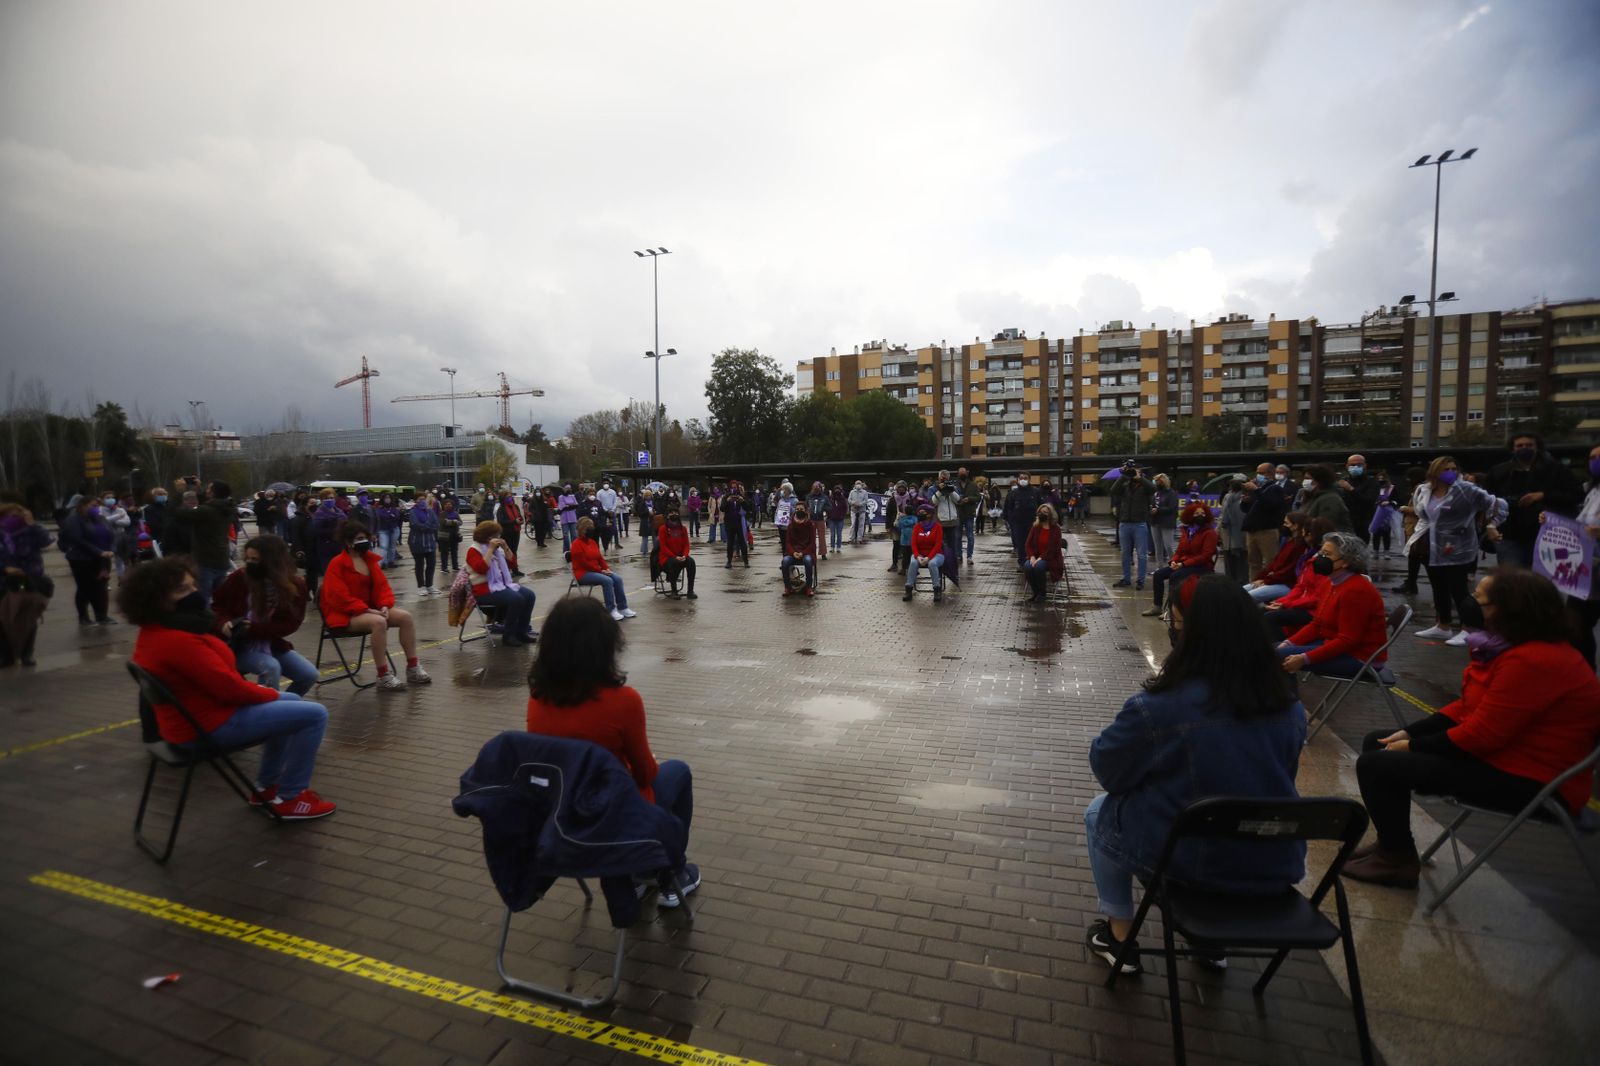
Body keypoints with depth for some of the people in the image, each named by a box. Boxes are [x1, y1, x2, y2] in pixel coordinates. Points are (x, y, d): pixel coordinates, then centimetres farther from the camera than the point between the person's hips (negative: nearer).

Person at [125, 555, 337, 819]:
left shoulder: (153, 632, 7)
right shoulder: (178, 640, -29)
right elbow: (229, 688, -25)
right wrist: (270, 693, -8)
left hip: (198, 712, 11)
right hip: (212, 725, -11)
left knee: (291, 702, 25)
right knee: (315, 715, -11)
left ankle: (266, 786, 28)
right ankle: (290, 799, 2)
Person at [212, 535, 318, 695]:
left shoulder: (295, 586, -7)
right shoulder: (239, 578, -10)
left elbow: (290, 624, -9)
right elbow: (217, 605, 5)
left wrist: (254, 628, -21)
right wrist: (224, 624, -16)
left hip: (272, 645, 3)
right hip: (239, 645, -3)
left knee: (309, 674, -11)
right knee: (270, 667, -32)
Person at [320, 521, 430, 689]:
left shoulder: (370, 559, 10)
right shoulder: (337, 564, -11)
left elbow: (382, 586, 10)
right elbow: (339, 597, -18)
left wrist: (385, 606, -10)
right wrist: (368, 610, -23)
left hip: (369, 609, 7)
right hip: (345, 615, -7)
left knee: (406, 617, -13)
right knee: (378, 622, -36)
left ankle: (412, 668, -9)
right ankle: (383, 677, -32)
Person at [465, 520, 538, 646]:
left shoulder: (497, 548, 16)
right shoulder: (474, 550, -5)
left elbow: (512, 564, 15)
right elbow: (481, 569, -24)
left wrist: (505, 548, 1)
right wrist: (490, 549, -21)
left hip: (502, 584, 8)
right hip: (485, 589, -8)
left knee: (529, 595, -13)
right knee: (516, 599, -30)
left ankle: (521, 631, -5)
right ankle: (508, 636, -19)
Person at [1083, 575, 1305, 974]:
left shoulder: (1158, 708, -24)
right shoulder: (1289, 706, -7)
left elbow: (1105, 767, -10)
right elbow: (1276, 778, 11)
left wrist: (1130, 727, 9)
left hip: (1193, 862, -5)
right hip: (1276, 865, 5)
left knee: (1099, 813, 20)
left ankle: (1120, 938, 27)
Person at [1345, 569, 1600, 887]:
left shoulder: (1532, 661, -27)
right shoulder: (1516, 646, 6)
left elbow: (1481, 735, -26)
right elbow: (1470, 707, 12)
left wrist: (1413, 747, -13)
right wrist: (1410, 733, 3)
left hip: (1528, 779, -10)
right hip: (1500, 749, 11)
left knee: (1376, 765, -16)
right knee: (1377, 744, 11)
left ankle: (1398, 860, 5)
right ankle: (1393, 844, 21)